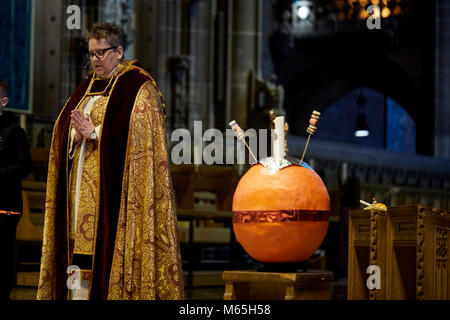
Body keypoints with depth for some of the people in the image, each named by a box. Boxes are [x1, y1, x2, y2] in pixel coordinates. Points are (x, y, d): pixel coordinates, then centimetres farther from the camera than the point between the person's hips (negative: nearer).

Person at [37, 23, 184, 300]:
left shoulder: (138, 88, -4)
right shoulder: (88, 86, 19)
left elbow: (138, 134, -15)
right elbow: (63, 130, 16)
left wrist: (95, 133, -15)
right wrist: (77, 134, -6)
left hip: (112, 183, -7)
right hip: (82, 184, 7)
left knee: (108, 243, -11)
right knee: (81, 241, 2)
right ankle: (78, 291, 4)